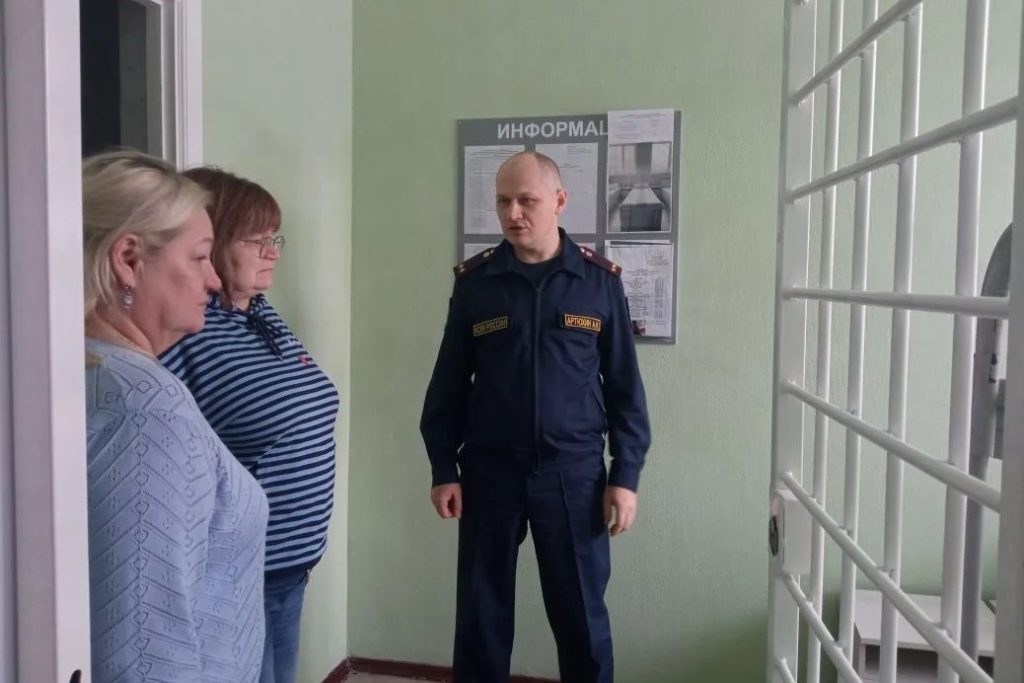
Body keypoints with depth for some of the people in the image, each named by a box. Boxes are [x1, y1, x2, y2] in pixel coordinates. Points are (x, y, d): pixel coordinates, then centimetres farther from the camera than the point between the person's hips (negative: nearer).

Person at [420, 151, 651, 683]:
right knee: (481, 614, 12)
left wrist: (626, 476, -3)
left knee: (582, 617, 11)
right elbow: (448, 385, 4)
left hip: (574, 474, 0)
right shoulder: (473, 281, 0)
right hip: (489, 472, 1)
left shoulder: (600, 281, -1)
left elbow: (625, 388, 1)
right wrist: (443, 470, 0)